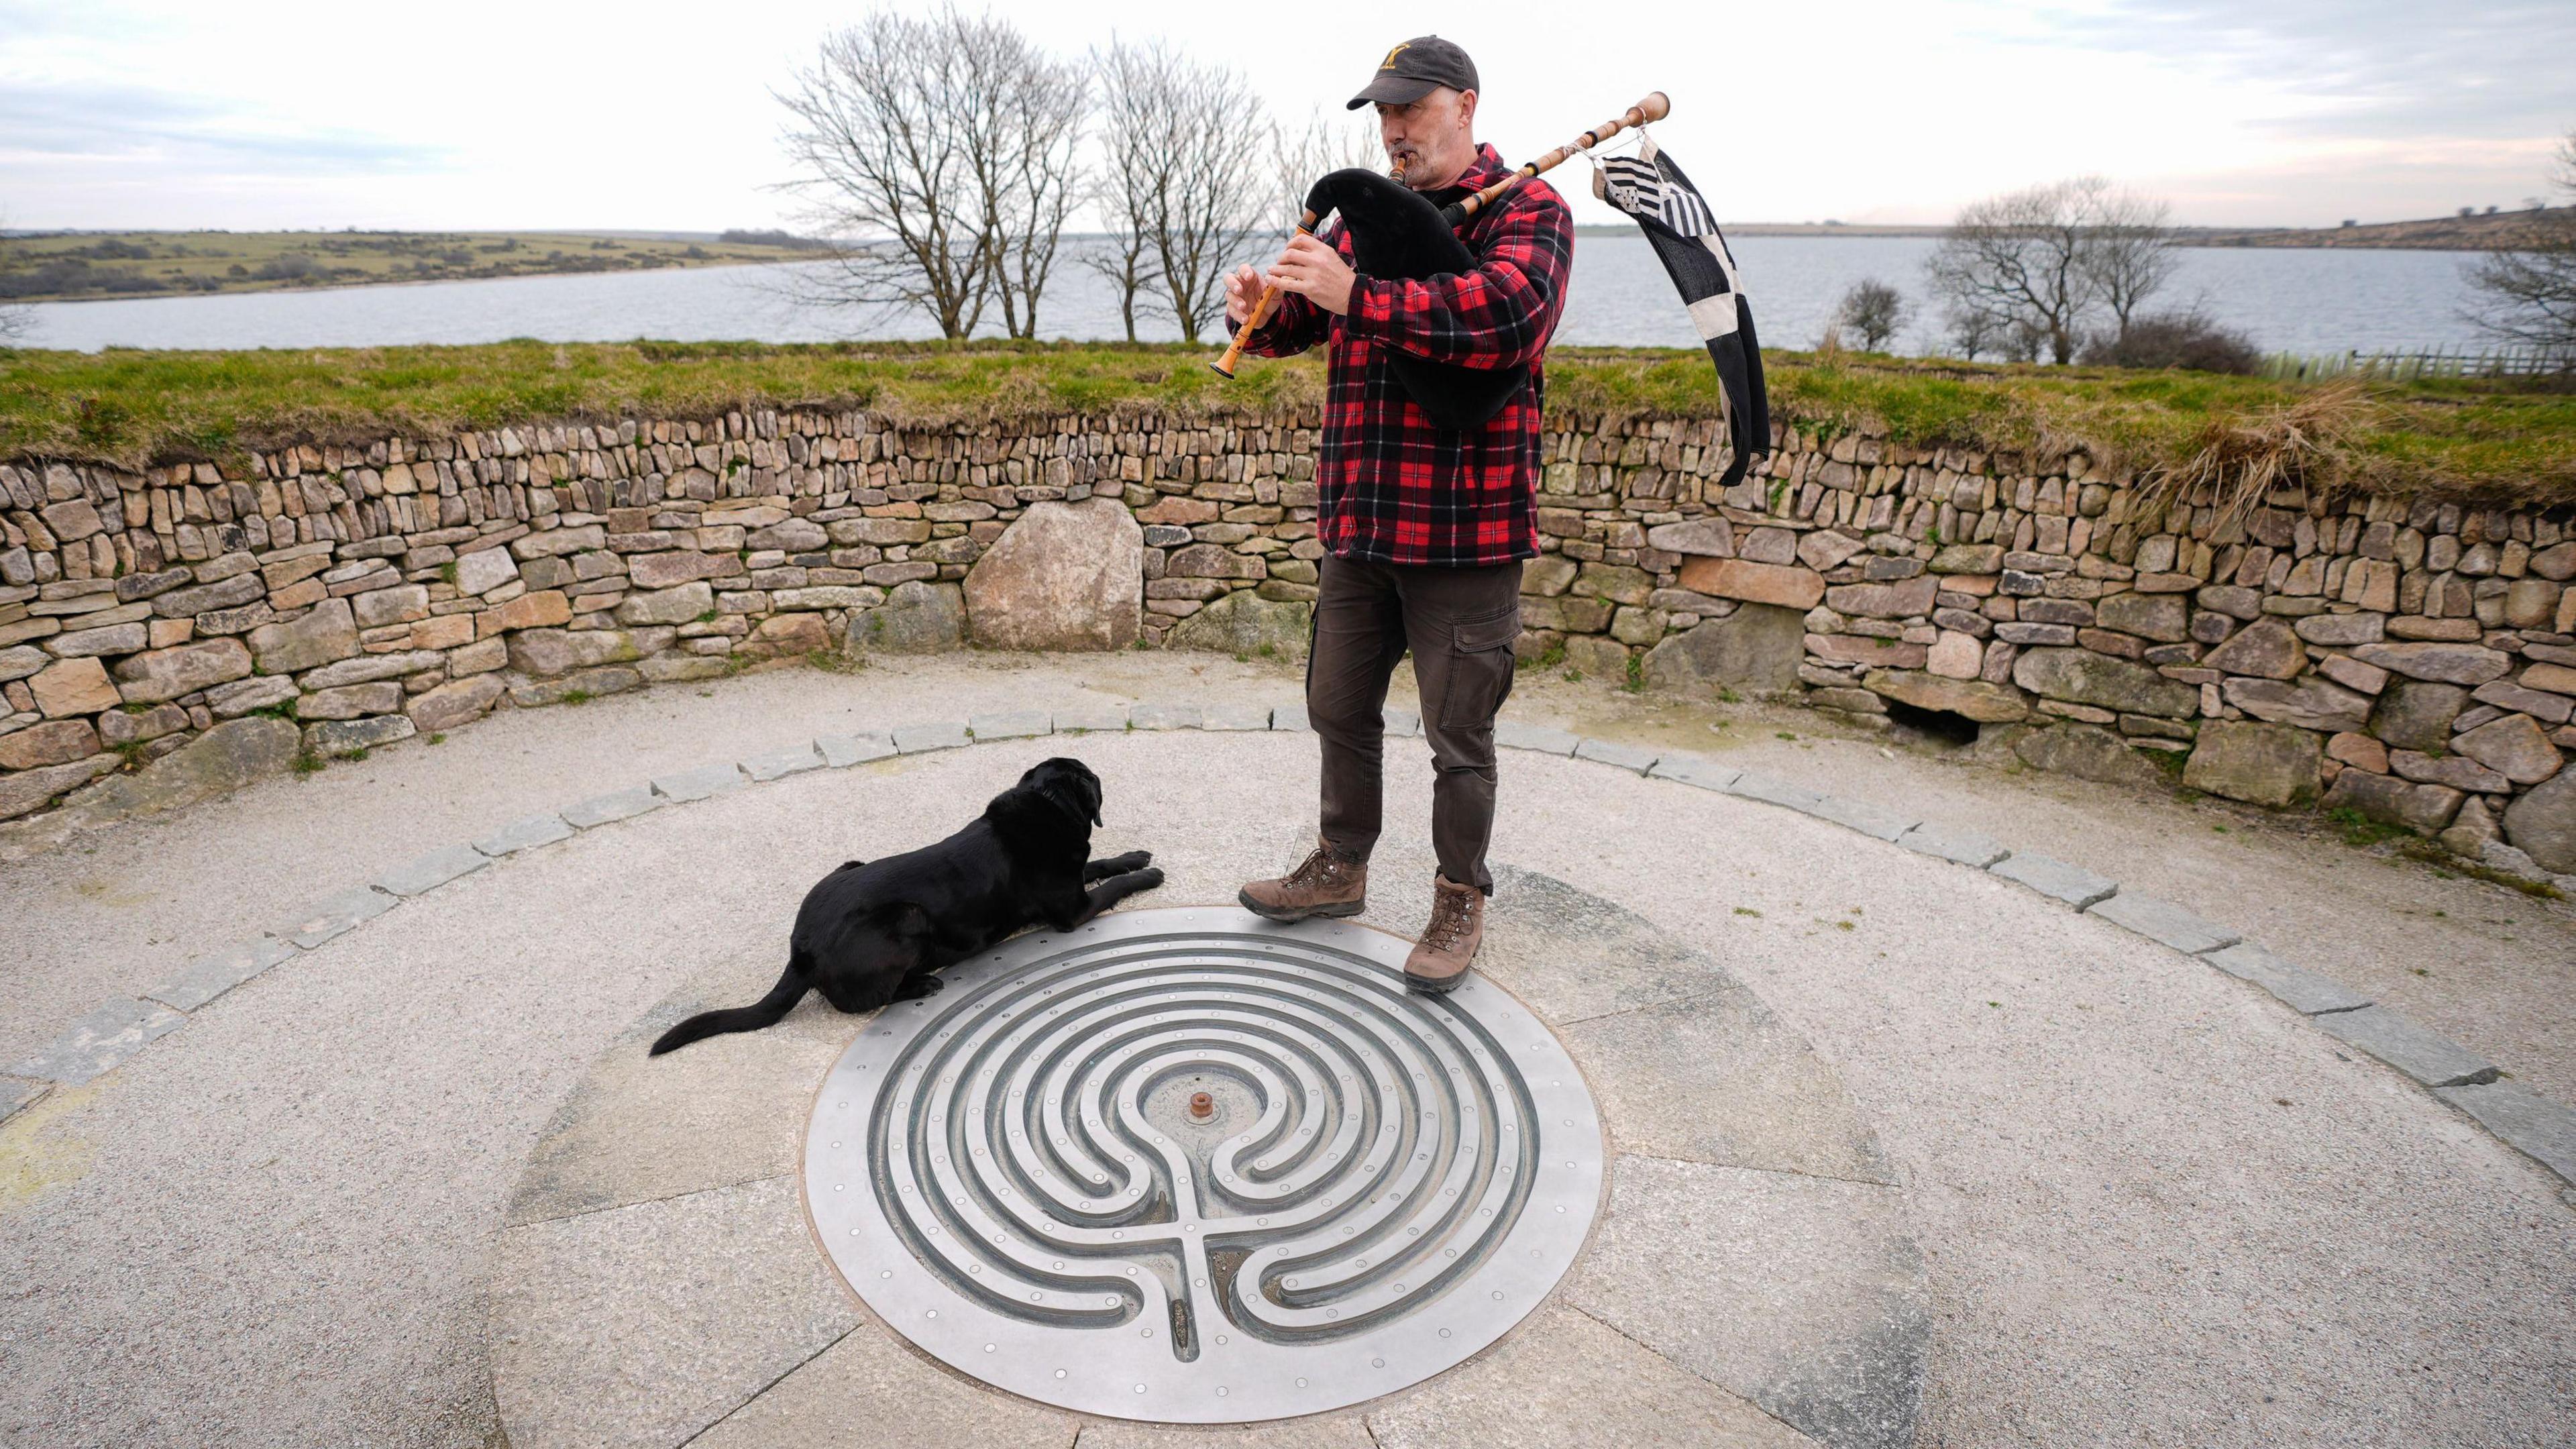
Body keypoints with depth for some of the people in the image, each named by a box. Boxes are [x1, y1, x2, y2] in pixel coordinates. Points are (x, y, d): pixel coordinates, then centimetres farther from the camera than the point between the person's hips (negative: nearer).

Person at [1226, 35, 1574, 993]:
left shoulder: (1527, 210, -4)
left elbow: (1509, 312, -24)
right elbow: (1299, 321, 17)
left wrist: (1358, 298, -28)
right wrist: (1259, 310, -8)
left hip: (1465, 528, -7)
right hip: (1359, 521, 7)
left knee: (1459, 736, 3)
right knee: (1339, 707, 17)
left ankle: (1460, 903, 21)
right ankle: (1341, 869, 36)